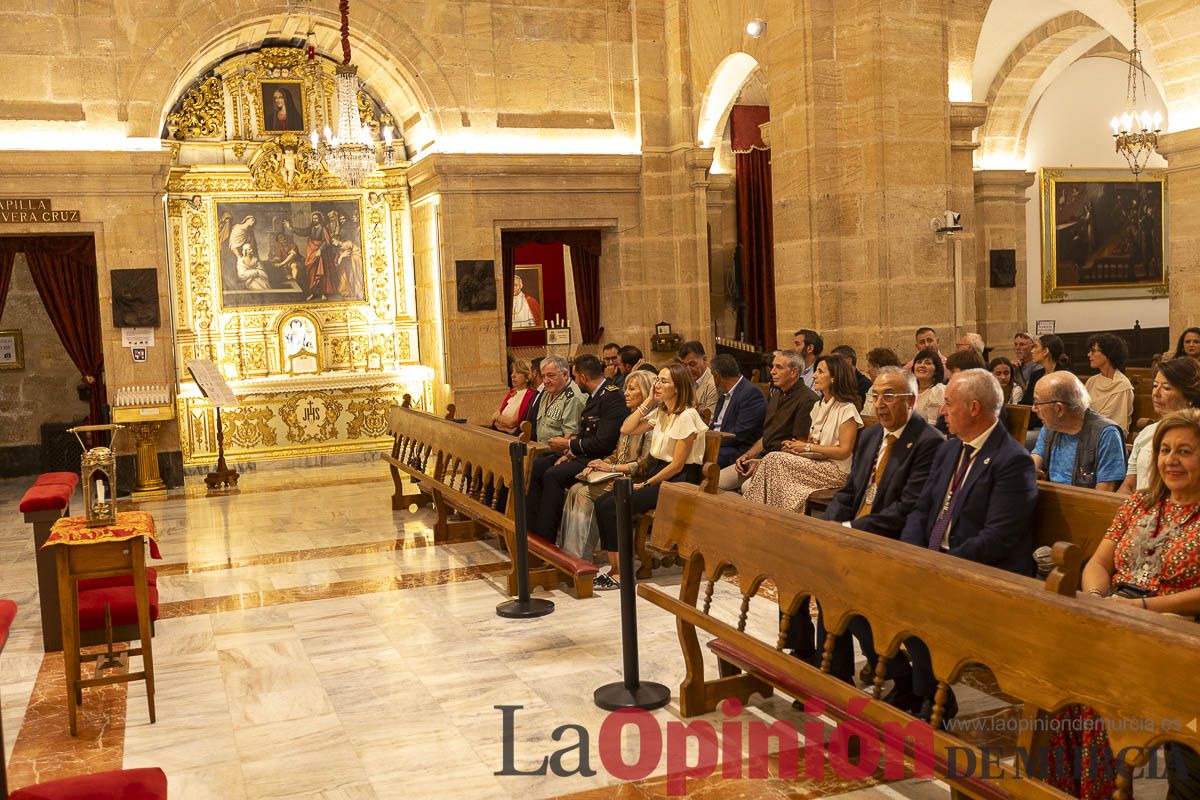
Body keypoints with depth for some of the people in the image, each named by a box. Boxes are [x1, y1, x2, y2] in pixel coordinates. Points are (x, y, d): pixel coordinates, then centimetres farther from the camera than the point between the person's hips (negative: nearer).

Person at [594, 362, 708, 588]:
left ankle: (621, 573, -14)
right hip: (656, 474, 9)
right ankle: (614, 565, -12)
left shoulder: (686, 416, -12)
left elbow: (677, 465, -14)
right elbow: (626, 429, 9)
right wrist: (648, 402, 6)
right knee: (602, 502, -11)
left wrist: (647, 484, -11)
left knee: (612, 506, -21)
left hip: (678, 482, -9)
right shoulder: (660, 412, 15)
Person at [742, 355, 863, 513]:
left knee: (775, 460, -25)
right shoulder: (818, 406, 17)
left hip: (835, 470, -8)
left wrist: (807, 447, -13)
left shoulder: (846, 410, -9)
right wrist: (795, 445, -2)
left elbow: (845, 451, -14)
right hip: (814, 462, 8)